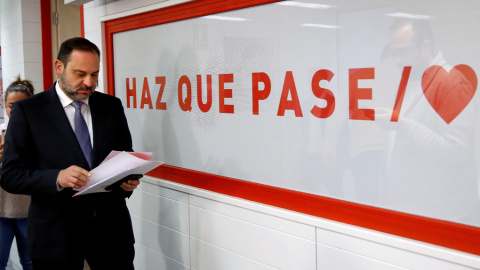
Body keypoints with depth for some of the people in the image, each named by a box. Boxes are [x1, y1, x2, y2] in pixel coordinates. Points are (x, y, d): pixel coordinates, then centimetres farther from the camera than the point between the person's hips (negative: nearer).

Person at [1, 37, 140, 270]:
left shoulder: (112, 106, 6)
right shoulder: (27, 110, -3)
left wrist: (129, 179, -10)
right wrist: (57, 178, -24)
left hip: (111, 227, 3)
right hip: (56, 234, -2)